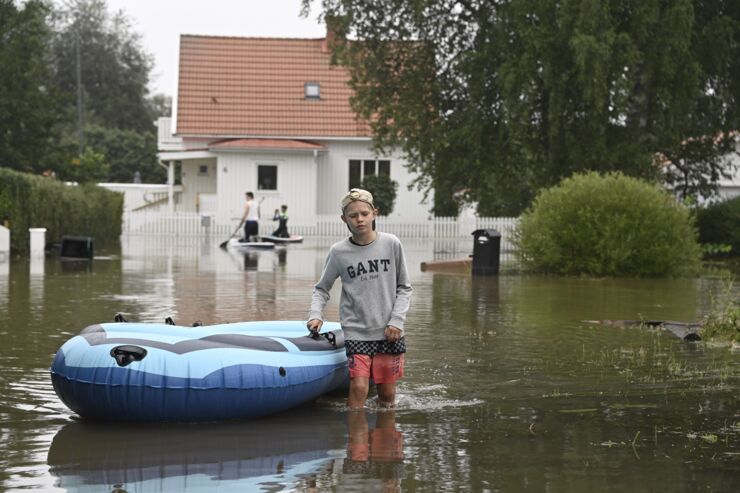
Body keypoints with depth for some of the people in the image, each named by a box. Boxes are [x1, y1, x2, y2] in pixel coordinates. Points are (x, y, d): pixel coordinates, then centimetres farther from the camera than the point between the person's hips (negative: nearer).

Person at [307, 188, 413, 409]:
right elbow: (321, 289, 9)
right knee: (359, 387, -14)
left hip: (389, 332, 1)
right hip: (357, 331, -1)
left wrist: (397, 320, -4)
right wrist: (315, 314, -9)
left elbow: (404, 288, 7)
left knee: (387, 393, 6)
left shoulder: (391, 244, 0)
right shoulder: (338, 252, -2)